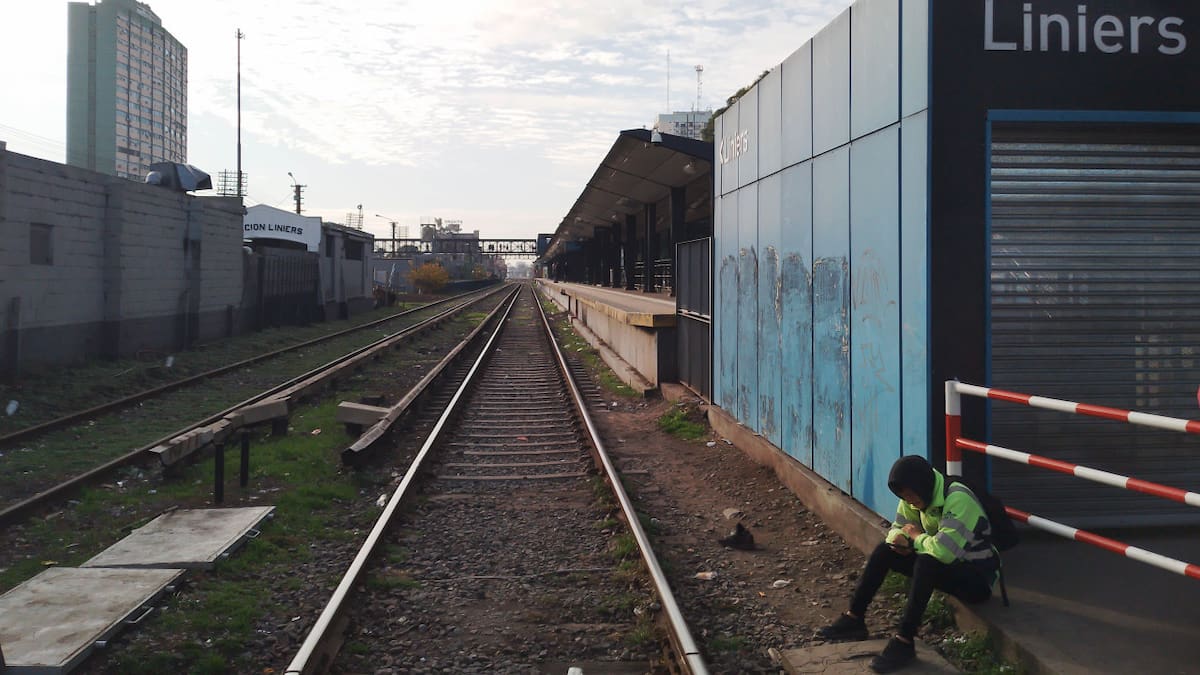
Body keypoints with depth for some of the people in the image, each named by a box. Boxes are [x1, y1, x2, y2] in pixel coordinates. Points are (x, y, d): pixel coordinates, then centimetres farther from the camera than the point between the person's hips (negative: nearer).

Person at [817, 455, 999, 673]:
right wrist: (899, 539, -15)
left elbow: (944, 550, -37)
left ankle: (904, 643, -29)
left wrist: (916, 537, -17)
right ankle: (854, 620, 1)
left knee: (926, 563, -35)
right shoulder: (917, 498, -2)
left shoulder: (957, 499, -27)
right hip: (949, 565, 9)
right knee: (884, 551, -3)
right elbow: (898, 528, 10)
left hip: (979, 576, -8)